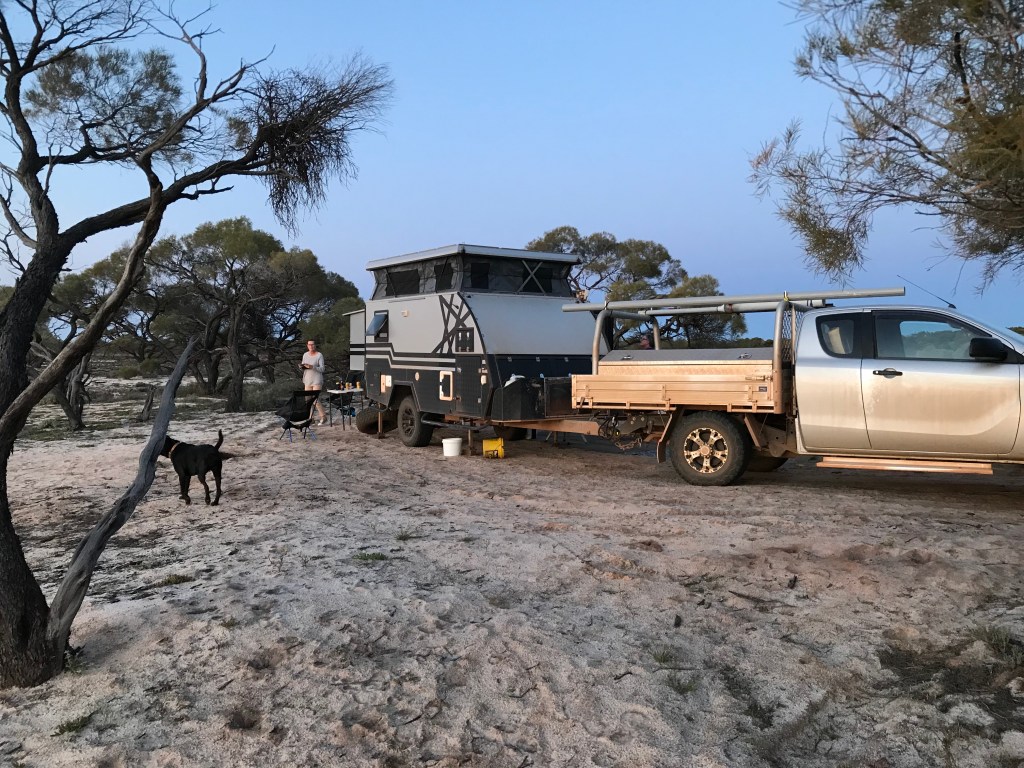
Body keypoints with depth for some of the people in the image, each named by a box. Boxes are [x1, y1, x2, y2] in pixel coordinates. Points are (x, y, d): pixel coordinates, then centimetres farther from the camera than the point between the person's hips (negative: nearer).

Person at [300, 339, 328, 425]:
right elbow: (303, 367, 17)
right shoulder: (305, 355, 8)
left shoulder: (319, 355, -8)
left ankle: (323, 416, 5)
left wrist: (312, 367, -25)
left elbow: (322, 369, -12)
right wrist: (301, 367, -7)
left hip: (317, 380, -6)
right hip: (308, 380, 6)